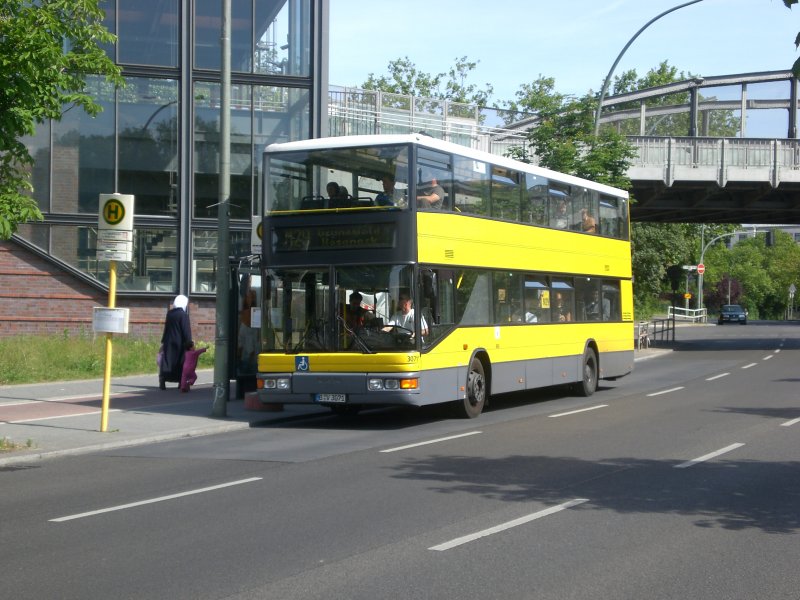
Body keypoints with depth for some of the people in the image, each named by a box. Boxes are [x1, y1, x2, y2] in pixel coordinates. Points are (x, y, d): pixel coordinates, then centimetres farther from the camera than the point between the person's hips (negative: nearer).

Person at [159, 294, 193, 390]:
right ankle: (181, 382, 8)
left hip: (168, 342, 4)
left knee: (167, 361, 3)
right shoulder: (183, 315, -11)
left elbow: (166, 327, 13)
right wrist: (189, 343, -11)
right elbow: (186, 330, -14)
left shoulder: (169, 313, 6)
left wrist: (163, 341, 20)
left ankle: (162, 381, -9)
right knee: (181, 363, 6)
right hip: (179, 342, -4)